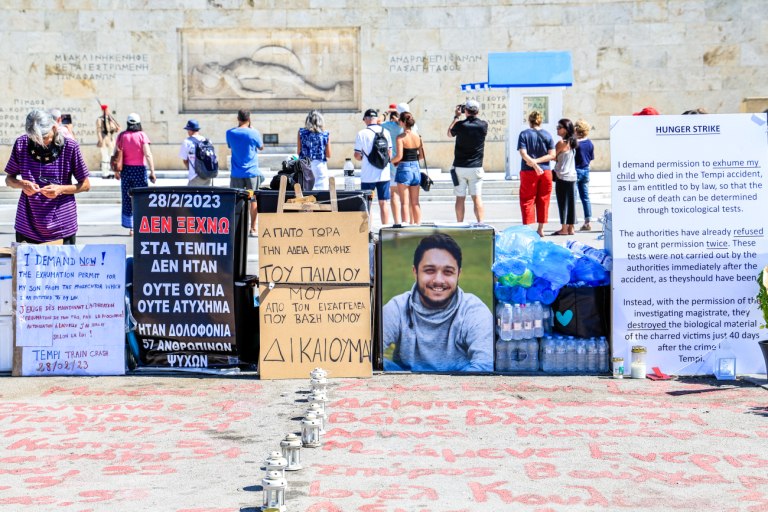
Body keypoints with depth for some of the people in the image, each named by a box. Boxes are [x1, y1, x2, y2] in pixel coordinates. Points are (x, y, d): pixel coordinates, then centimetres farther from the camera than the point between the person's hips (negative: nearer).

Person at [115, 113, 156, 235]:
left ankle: (130, 228, 10)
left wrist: (117, 171, 3)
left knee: (127, 199, 9)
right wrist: (152, 171, -12)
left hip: (126, 170, 2)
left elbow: (119, 155, -3)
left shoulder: (122, 136, 1)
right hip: (139, 170, -2)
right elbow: (148, 154, -12)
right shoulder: (142, 135, -6)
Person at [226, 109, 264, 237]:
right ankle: (253, 229, 7)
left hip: (236, 173, 2)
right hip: (252, 172, -2)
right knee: (253, 200, 5)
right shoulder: (254, 133, -9)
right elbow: (261, 147, 8)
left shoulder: (230, 133, -2)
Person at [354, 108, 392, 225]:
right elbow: (390, 153, 7)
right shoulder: (385, 132, 2)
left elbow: (357, 155, -5)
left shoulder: (362, 134, -8)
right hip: (384, 174, 3)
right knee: (384, 203, 6)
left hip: (368, 175, -2)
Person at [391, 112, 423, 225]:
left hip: (404, 169, -5)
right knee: (415, 202, 13)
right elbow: (422, 155, 8)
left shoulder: (400, 137, -12)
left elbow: (399, 156, -19)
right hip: (416, 169, 5)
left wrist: (391, 161, 0)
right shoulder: (417, 137, 4)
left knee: (405, 203, -2)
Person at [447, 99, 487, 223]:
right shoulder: (483, 125, -6)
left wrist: (456, 117, 19)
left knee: (460, 198, 5)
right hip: (475, 167, 0)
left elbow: (450, 133, 13)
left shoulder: (460, 125, -9)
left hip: (459, 167, 0)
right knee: (477, 197, -1)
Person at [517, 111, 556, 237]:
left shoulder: (524, 134, -3)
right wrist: (536, 161, -9)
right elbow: (552, 155, -4)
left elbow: (523, 154, -14)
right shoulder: (547, 135, 3)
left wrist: (534, 163, -20)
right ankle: (541, 229, 13)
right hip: (545, 172, 2)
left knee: (527, 200, 3)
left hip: (528, 172, -2)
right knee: (543, 201, 10)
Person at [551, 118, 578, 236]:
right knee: (571, 202, 8)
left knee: (562, 202, -3)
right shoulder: (572, 143, 11)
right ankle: (571, 228, 11)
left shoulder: (561, 143, -12)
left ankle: (564, 228, -2)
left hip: (562, 176, -8)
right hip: (572, 176, 8)